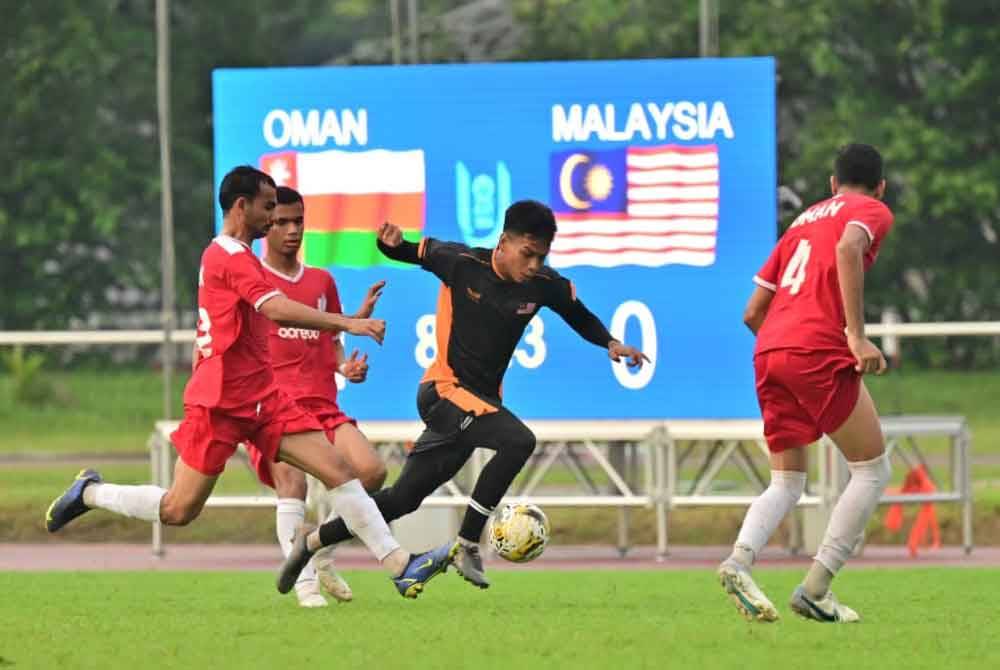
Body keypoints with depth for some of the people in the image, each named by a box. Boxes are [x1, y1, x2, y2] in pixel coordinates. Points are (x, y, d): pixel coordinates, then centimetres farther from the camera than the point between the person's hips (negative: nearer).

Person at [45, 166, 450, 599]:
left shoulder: (226, 255, 17)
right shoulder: (232, 257, -14)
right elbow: (277, 310, -29)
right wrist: (347, 323, -34)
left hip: (260, 398, 9)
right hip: (219, 401, -9)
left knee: (338, 470, -4)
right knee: (179, 510, -2)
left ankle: (400, 565, -9)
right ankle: (88, 494, 21)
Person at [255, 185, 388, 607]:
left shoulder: (321, 282, 18)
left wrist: (346, 366, 4)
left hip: (322, 405, 4)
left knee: (371, 470, -15)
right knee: (292, 480, -26)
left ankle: (322, 552, 6)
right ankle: (304, 582, -23)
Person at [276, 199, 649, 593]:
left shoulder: (545, 286, -3)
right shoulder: (462, 264, -13)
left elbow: (581, 319, 13)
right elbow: (415, 253, 3)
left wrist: (610, 343, -6)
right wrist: (391, 244, -19)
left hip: (481, 400, 6)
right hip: (445, 390, -6)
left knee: (402, 500, 10)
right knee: (518, 442, -29)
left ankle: (312, 544, 27)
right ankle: (467, 546, -22)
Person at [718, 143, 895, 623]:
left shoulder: (804, 219, 28)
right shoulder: (872, 211, 9)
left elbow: (753, 313, 24)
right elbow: (848, 248, -17)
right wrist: (856, 333, -21)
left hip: (769, 352, 7)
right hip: (820, 352, -7)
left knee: (787, 484, 12)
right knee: (873, 469, 6)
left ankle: (739, 561, -17)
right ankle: (815, 590, -4)